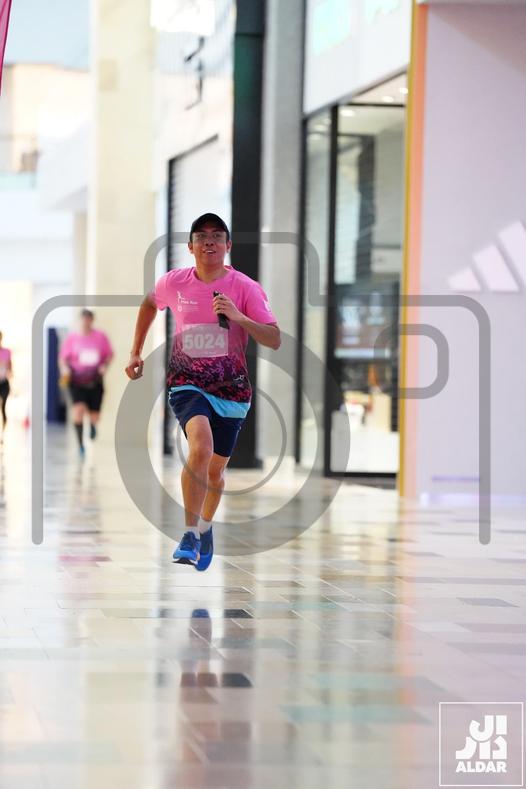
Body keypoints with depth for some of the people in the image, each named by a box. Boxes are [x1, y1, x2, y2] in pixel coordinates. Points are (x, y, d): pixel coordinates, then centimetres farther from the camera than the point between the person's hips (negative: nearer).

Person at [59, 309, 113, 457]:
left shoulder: (101, 337, 0)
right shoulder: (72, 338, -2)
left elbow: (109, 354, 9)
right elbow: (63, 358, 2)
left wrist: (105, 366, -10)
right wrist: (64, 369, -17)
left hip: (95, 380, 2)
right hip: (76, 381, -2)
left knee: (94, 415, 9)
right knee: (79, 408, -24)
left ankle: (92, 426, 49)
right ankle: (81, 444, -18)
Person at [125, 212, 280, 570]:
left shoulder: (245, 287, -8)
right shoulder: (174, 282, -2)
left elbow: (275, 340, -13)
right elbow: (150, 303, 22)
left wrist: (238, 318, -27)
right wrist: (136, 351, 21)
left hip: (231, 390, 1)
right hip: (187, 384, -1)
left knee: (215, 470, 12)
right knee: (201, 446, -29)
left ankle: (206, 526, 44)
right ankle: (190, 535, -22)